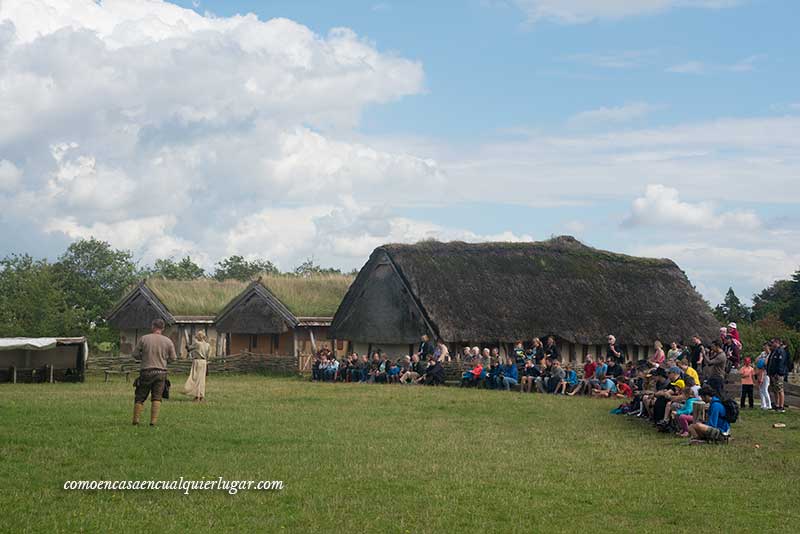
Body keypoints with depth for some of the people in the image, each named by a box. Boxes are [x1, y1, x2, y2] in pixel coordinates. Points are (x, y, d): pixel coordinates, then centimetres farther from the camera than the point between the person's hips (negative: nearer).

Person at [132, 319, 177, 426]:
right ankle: (153, 421, -1)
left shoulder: (144, 339, -3)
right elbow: (173, 358, 6)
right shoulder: (168, 341, 1)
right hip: (161, 372, 1)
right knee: (156, 398, 6)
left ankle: (136, 420, 10)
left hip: (146, 372, -1)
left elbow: (135, 354, 1)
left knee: (140, 397, 9)